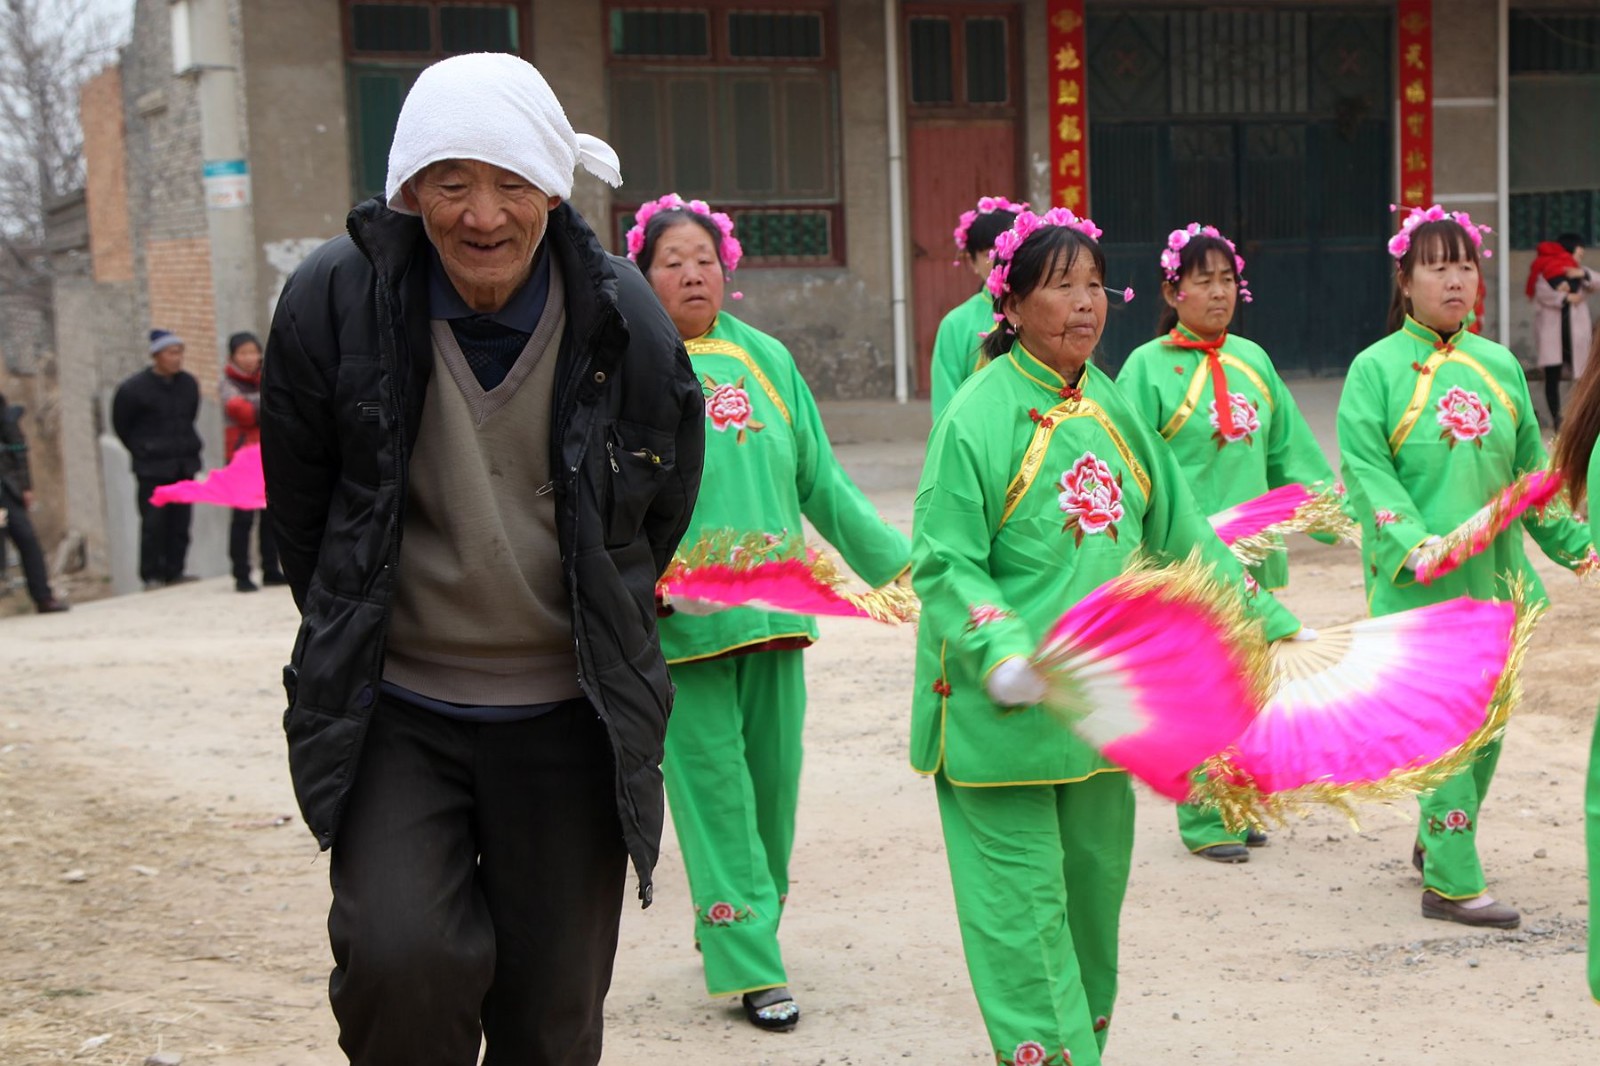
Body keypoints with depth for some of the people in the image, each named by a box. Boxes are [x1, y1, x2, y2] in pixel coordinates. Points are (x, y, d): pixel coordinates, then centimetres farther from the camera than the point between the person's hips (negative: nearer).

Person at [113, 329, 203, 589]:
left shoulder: (189, 384, 8)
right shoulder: (134, 389, -7)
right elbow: (121, 426, 4)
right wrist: (142, 451, 3)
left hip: (184, 464, 5)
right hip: (152, 468, -5)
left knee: (180, 521, 4)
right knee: (153, 523, -7)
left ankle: (174, 572, 11)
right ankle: (151, 576, 0)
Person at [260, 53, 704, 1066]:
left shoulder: (625, 322, -8)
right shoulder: (333, 300, -10)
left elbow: (663, 505, 11)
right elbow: (299, 507, 5)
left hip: (567, 716, 1)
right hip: (394, 708, -1)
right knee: (400, 956, -22)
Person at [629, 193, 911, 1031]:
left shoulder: (765, 359, 12)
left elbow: (820, 482, 16)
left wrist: (897, 558, 15)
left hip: (772, 608, 5)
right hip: (680, 617, -4)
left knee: (773, 775, 9)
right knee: (713, 785, -2)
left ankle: (730, 924, 29)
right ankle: (749, 965, 4)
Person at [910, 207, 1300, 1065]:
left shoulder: (1114, 410, 9)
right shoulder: (979, 416, -11)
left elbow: (1182, 536, 16)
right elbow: (944, 562, -14)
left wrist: (1273, 625, 15)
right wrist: (1000, 649, -29)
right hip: (1005, 710, -6)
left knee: (1095, 883, 15)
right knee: (1022, 902, -4)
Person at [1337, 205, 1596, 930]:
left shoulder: (1499, 366, 11)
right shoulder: (1377, 368, -4)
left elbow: (1530, 469, 16)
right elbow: (1366, 469, -11)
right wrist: (1411, 544, -23)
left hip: (1493, 571, 6)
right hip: (1419, 581, -6)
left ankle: (1436, 842, 31)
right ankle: (1451, 883, -3)